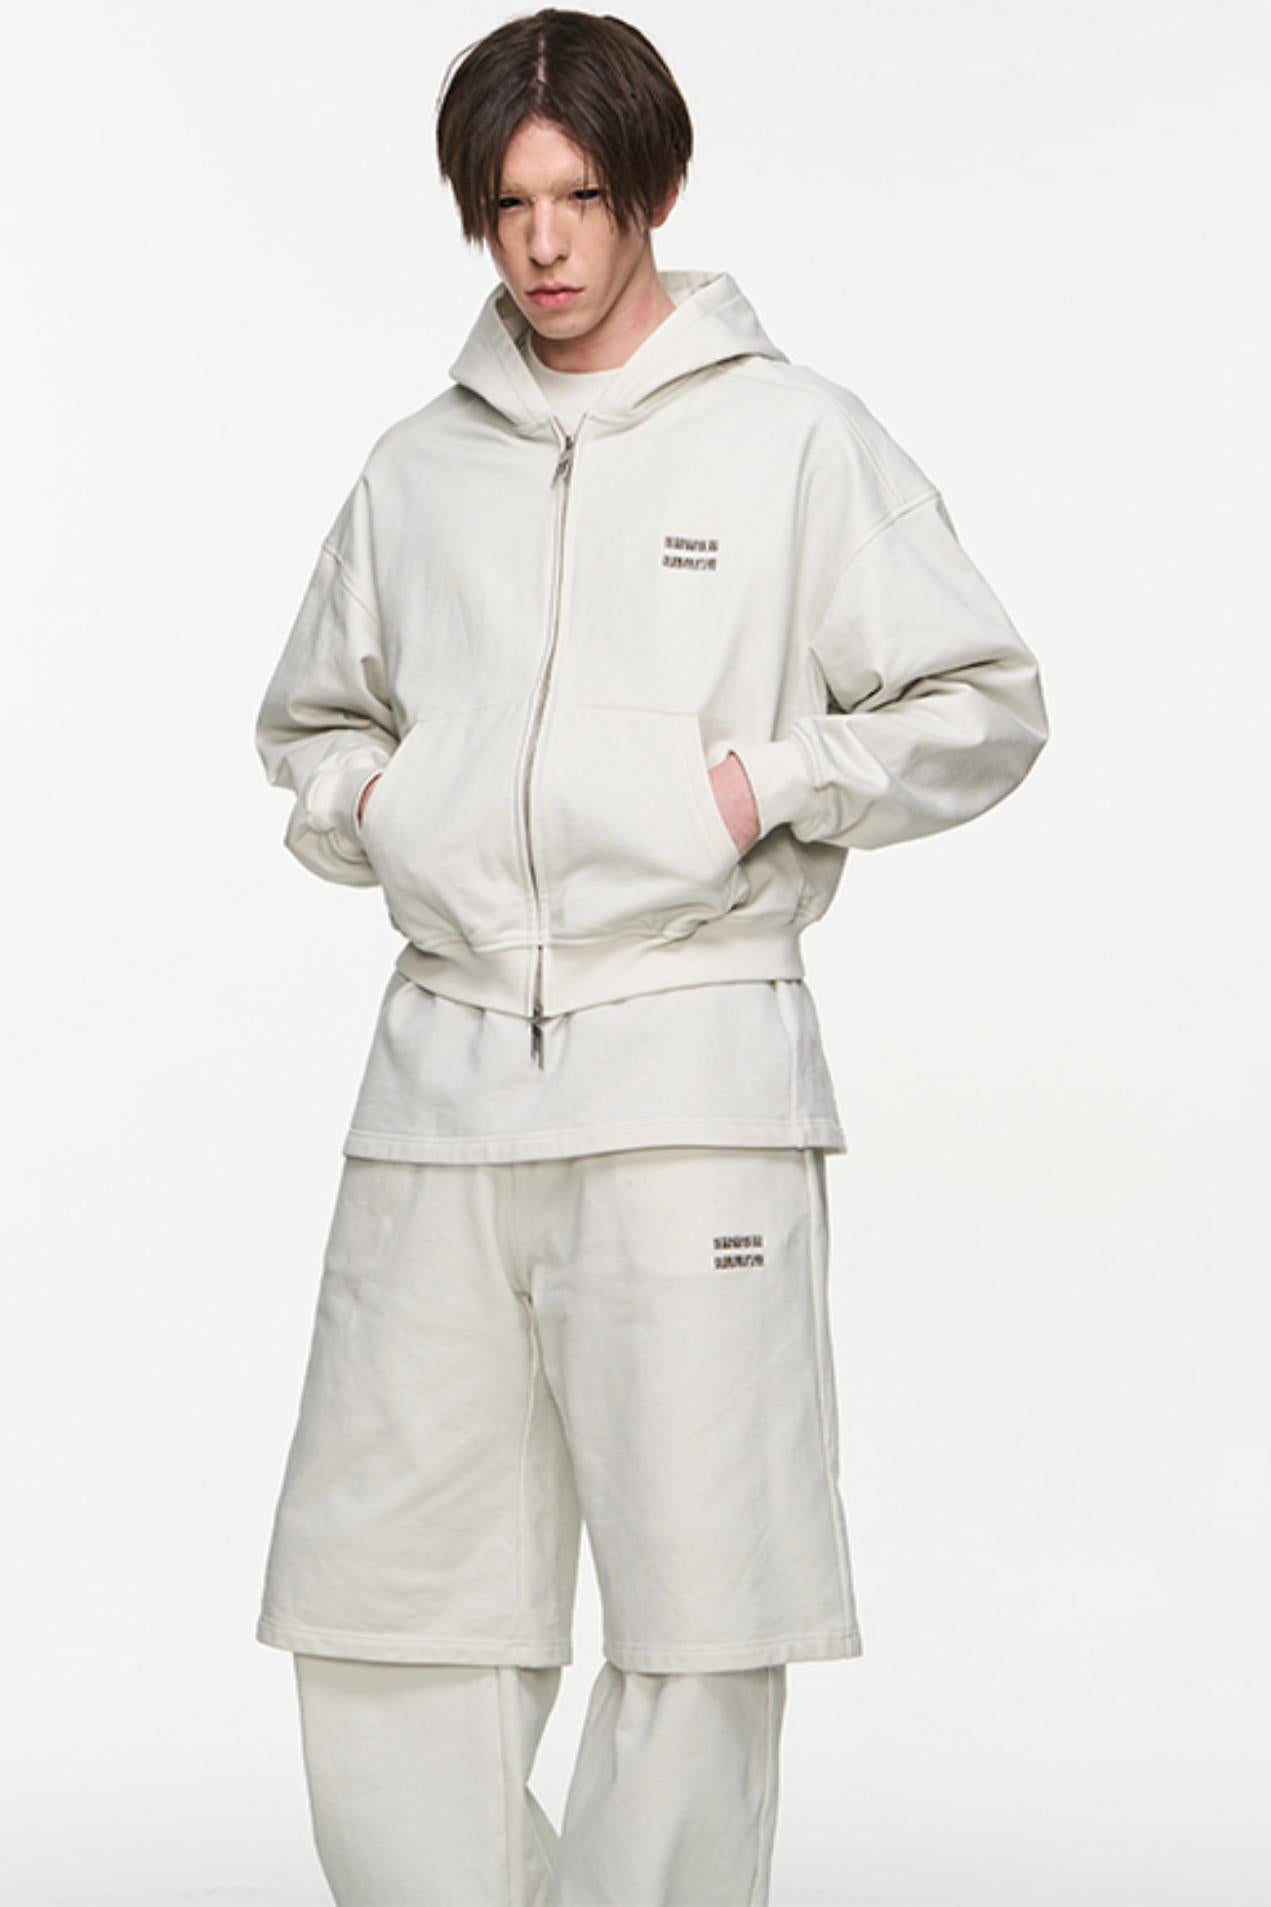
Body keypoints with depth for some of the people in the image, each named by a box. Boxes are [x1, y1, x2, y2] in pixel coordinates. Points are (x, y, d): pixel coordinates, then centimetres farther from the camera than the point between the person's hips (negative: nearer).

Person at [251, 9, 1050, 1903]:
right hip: (445, 1070, 4)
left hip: (691, 1062, -4)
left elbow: (983, 707, 5)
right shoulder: (416, 472, 16)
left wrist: (766, 785, -6)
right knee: (378, 1605, 2)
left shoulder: (793, 436, 4)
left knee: (698, 1605, -5)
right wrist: (366, 804, 9)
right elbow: (309, 720, 30)